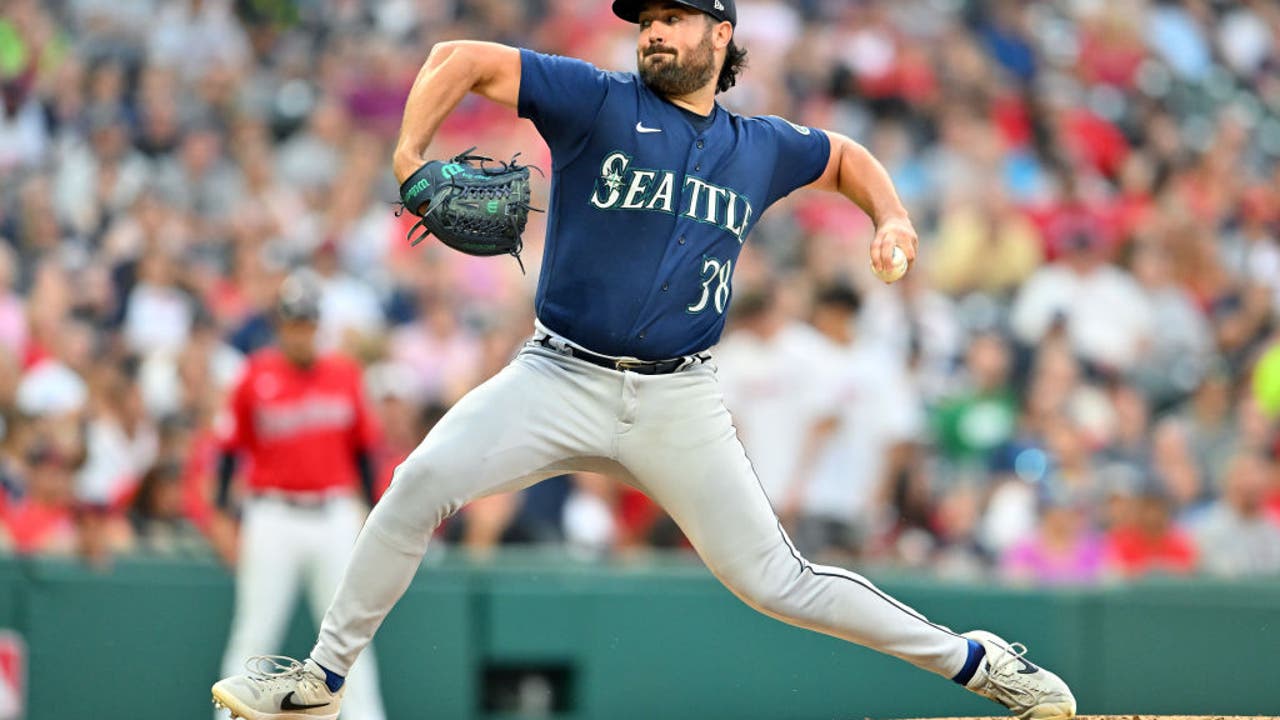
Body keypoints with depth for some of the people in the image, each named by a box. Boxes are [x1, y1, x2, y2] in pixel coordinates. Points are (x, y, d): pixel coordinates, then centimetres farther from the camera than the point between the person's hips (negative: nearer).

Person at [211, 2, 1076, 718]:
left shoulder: (761, 149, 9)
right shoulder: (598, 103, -1)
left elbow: (845, 157, 29)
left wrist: (893, 219, 10)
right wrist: (410, 158, -20)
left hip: (679, 404, 1)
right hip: (560, 380, -1)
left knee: (774, 582, -2)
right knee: (424, 480, -22)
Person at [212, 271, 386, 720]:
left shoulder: (344, 375, 6)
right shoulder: (256, 378, -1)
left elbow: (363, 448, 13)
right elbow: (230, 448, 3)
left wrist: (369, 513, 11)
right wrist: (222, 519, -2)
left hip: (335, 518, 2)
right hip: (272, 518, -2)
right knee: (255, 632, -1)